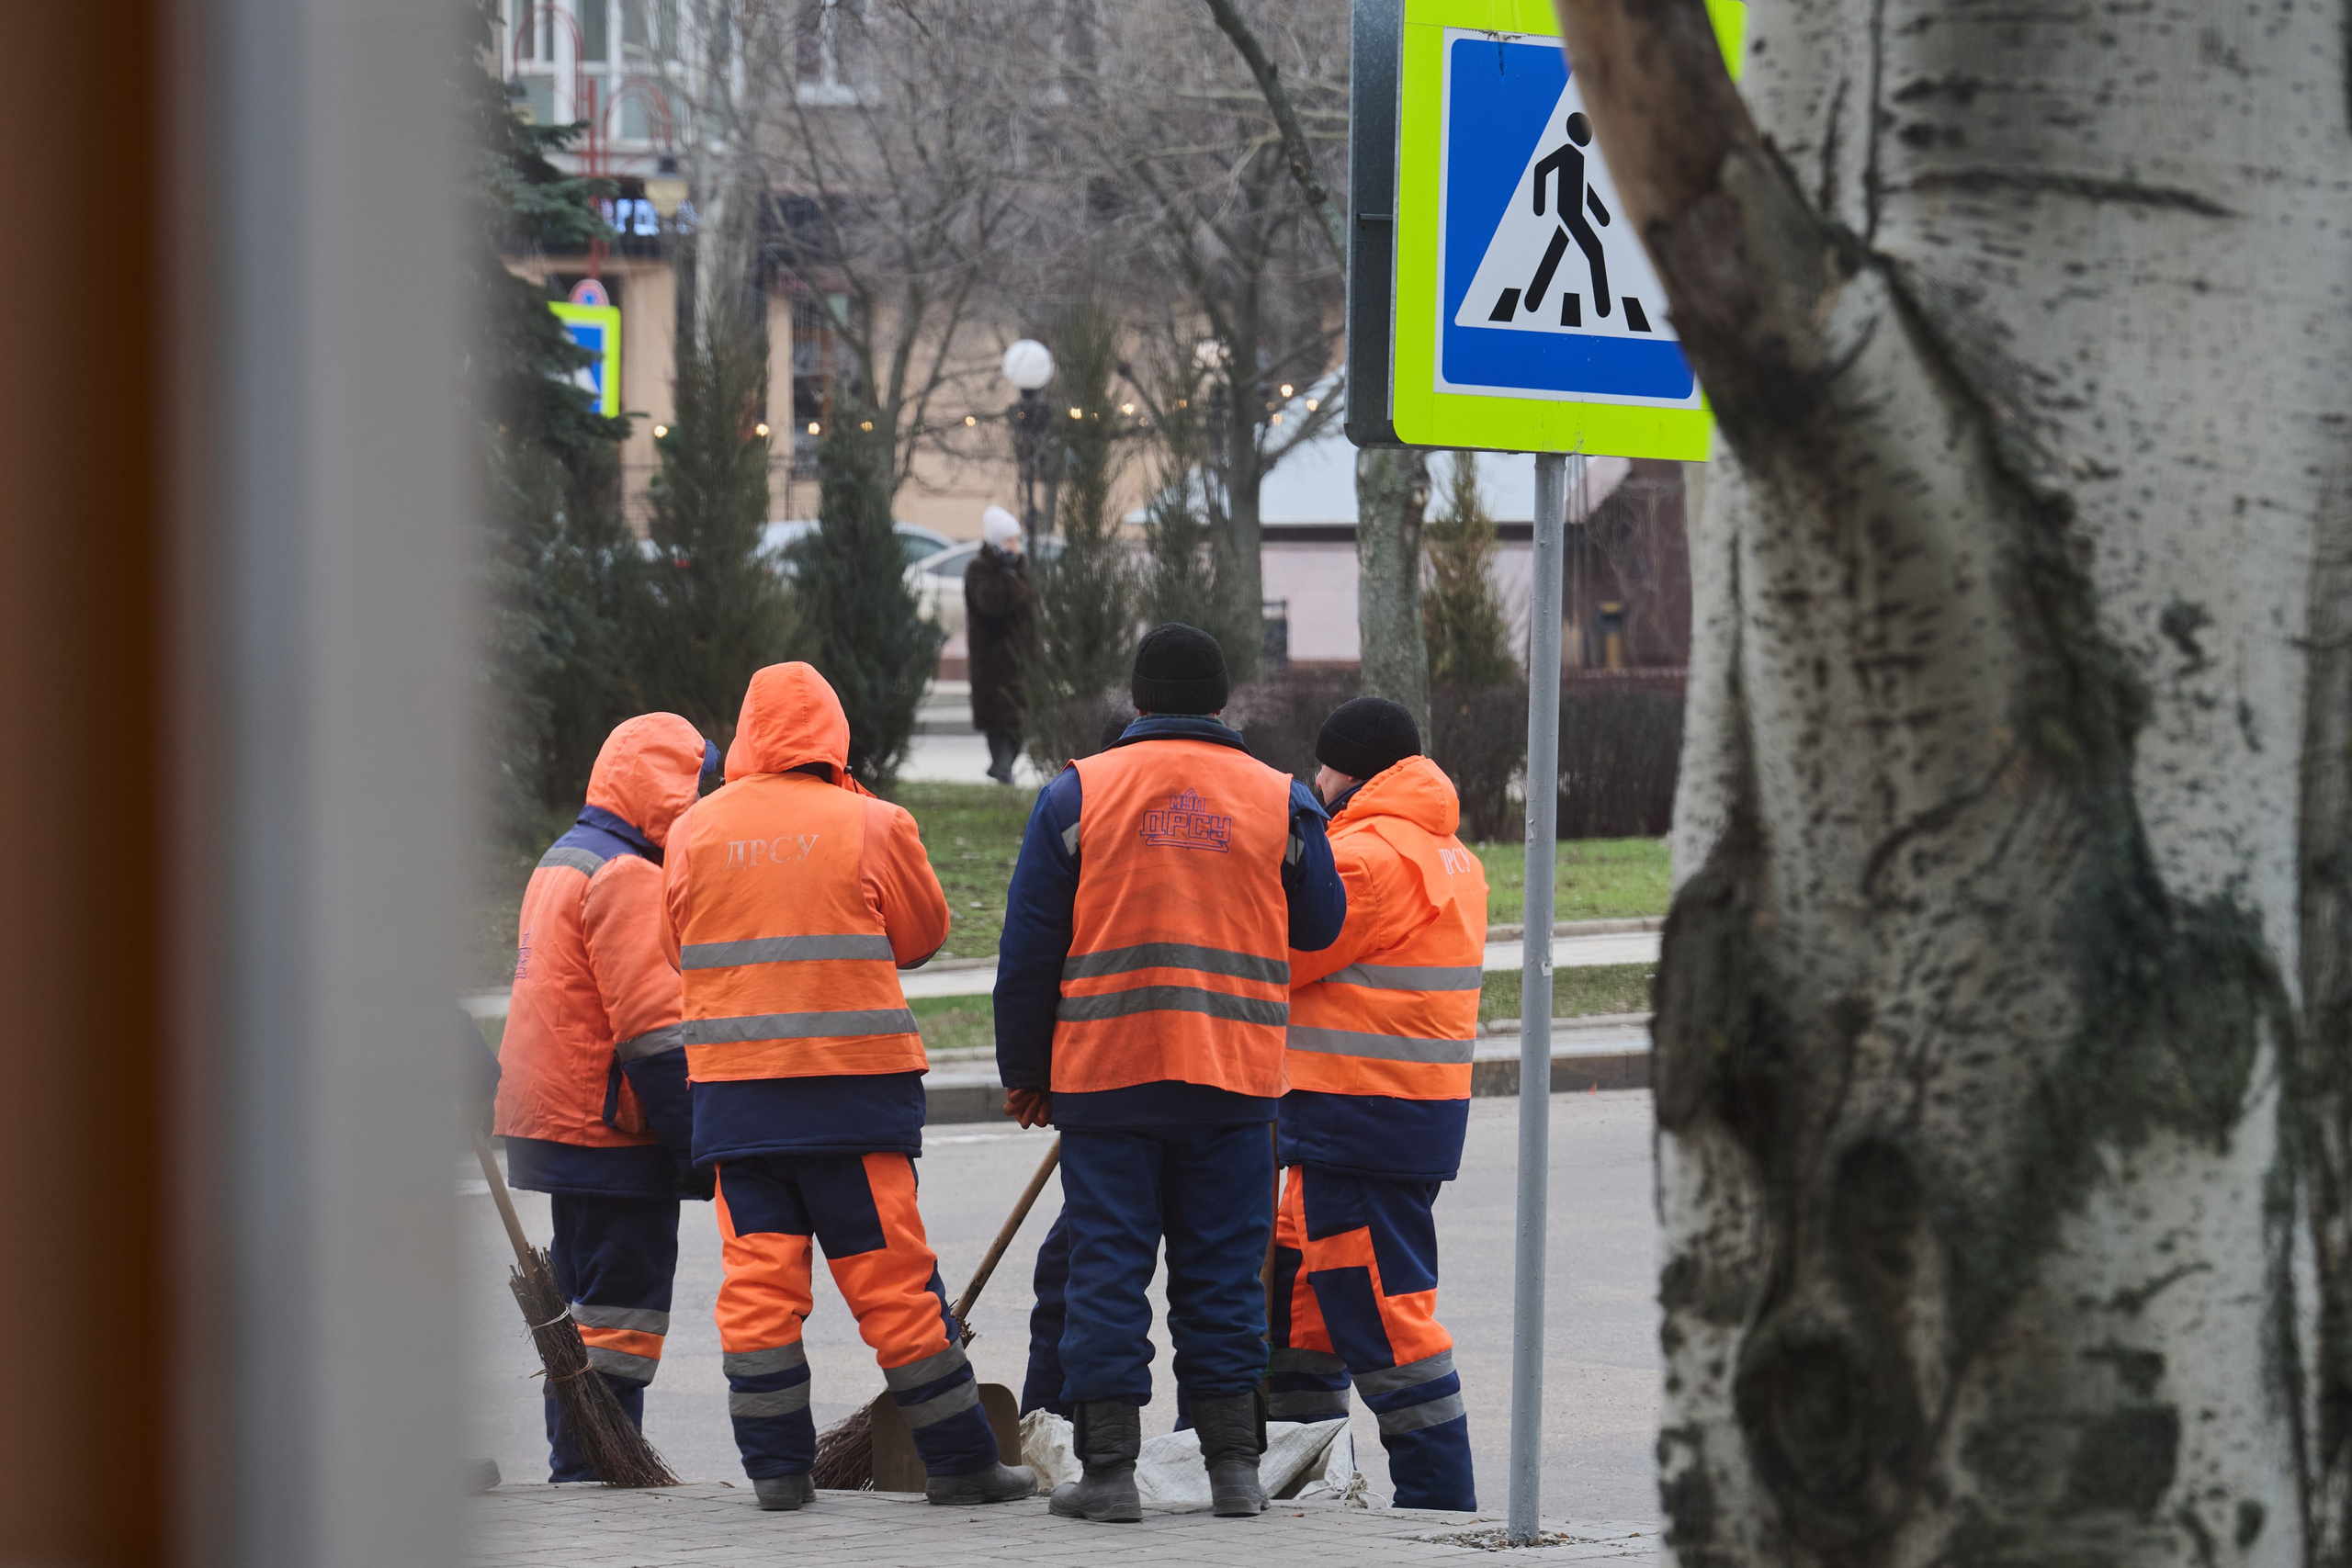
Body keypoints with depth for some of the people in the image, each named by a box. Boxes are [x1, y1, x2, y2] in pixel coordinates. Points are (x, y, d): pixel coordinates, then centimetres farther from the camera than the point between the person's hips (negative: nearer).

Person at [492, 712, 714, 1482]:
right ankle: (596, 1464, -7)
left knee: (585, 1296, 16)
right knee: (622, 1301, -7)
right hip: (610, 1130, -10)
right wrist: (696, 1141, -18)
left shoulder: (562, 864, 18)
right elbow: (651, 1026, -21)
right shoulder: (626, 878, -15)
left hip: (557, 1122, 10)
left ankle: (577, 1464, 20)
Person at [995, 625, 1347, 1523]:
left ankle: (1109, 1467, -1)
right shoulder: (1280, 801, 4)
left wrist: (1023, 1071, 11)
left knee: (1107, 1272, 2)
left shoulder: (1076, 794, 0)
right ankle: (1233, 1462, 8)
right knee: (1223, 1272, 9)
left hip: (1104, 1072, -1)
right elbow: (1320, 926, 15)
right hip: (1236, 1077, 1)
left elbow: (1029, 951, 2)